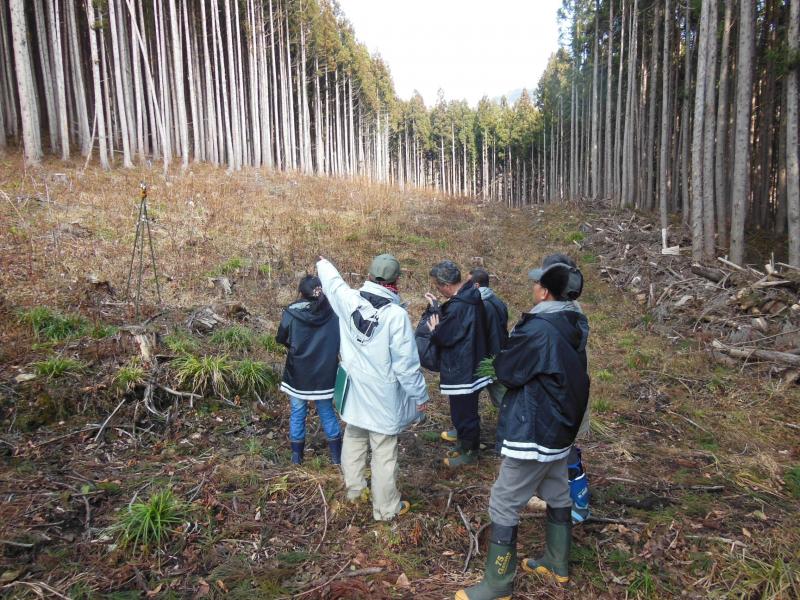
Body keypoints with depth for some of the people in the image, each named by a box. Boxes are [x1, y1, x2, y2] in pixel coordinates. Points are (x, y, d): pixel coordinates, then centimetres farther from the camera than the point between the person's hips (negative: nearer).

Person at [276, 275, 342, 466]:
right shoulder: (333, 312, -9)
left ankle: (297, 455, 23)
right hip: (325, 373, 2)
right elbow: (340, 342, -1)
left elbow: (280, 339, -2)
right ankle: (337, 455, 21)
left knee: (298, 413, 14)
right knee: (327, 412, 15)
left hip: (298, 374, -1)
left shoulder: (291, 314, -14)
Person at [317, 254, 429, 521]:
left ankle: (354, 487, 46)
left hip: (354, 390, 6)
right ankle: (386, 507, 25)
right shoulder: (396, 314, -23)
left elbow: (332, 281, 16)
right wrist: (420, 395, -5)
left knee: (353, 439, 25)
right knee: (384, 453, 9)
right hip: (383, 398, -5)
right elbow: (407, 362, -19)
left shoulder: (349, 299, -9)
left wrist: (323, 263, 38)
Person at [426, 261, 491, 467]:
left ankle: (469, 451, 22)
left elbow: (443, 337, -20)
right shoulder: (471, 296, 2)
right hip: (472, 364, 10)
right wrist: (437, 306, 14)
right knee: (466, 407, 26)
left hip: (461, 370, -10)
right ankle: (464, 435, 45)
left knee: (463, 410, 7)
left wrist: (434, 329, 0)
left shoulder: (458, 307, -29)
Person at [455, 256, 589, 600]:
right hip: (560, 428, 9)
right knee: (557, 497, 22)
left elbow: (506, 371, -16)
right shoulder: (575, 326, 2)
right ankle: (558, 565, 39)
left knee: (503, 506, 2)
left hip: (531, 432, -9)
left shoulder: (538, 329, -26)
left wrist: (502, 357, 2)